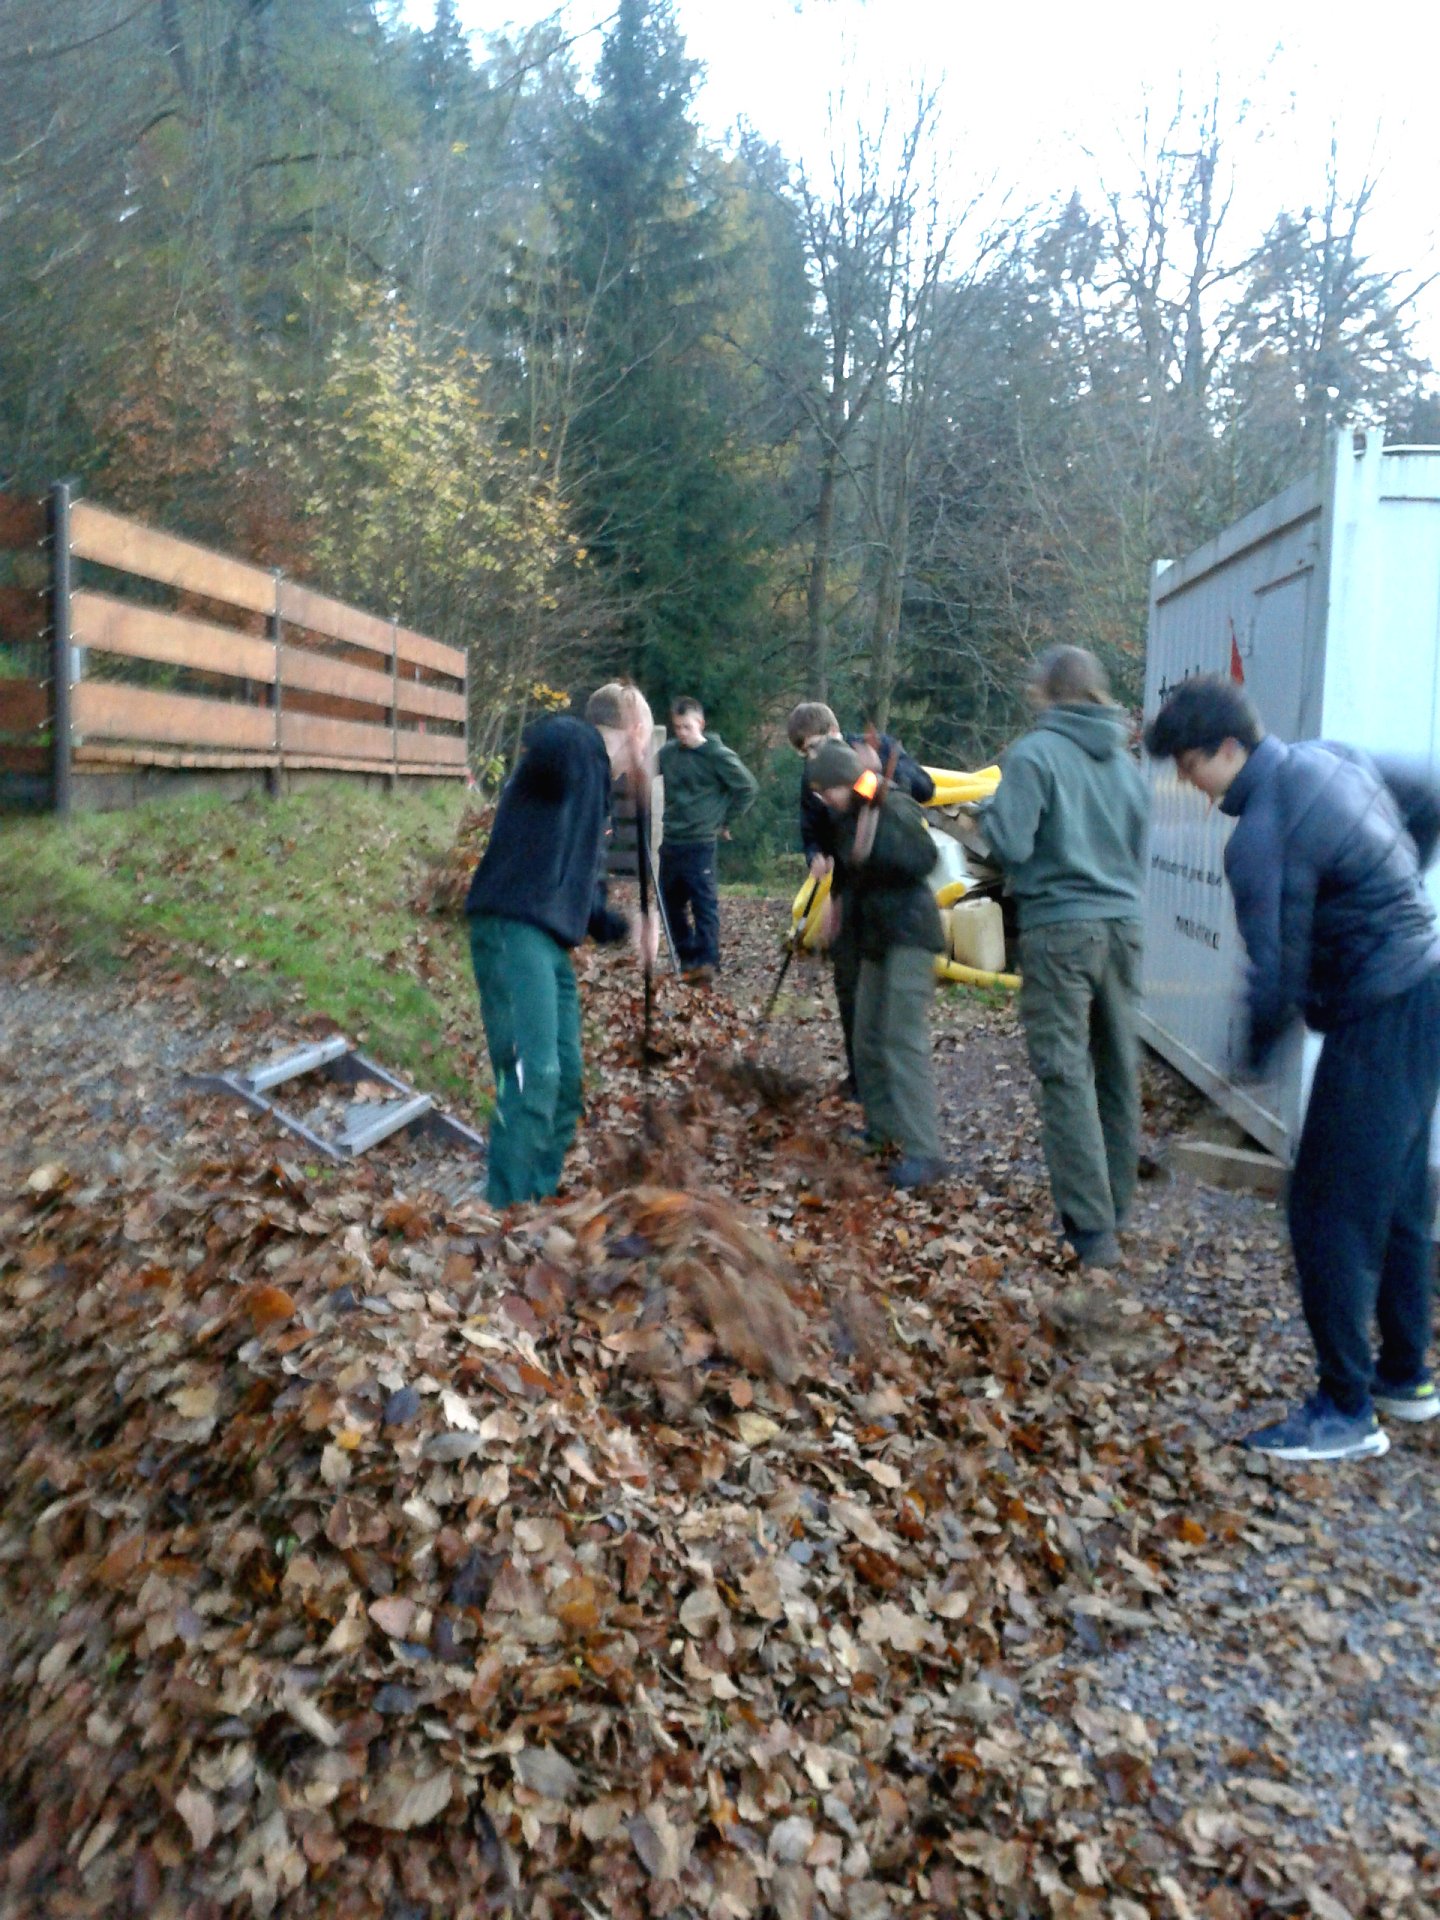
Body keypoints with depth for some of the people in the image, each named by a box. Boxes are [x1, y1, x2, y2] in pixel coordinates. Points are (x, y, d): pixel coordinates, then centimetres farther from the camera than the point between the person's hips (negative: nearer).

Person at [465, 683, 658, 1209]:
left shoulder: (595, 787, 23)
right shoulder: (574, 746, -5)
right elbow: (545, 742, -33)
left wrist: (626, 929, 9)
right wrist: (609, 750, -20)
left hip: (552, 941, 10)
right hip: (513, 931, -10)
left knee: (564, 1079, 11)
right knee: (533, 1074, -15)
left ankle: (540, 1198, 21)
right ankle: (507, 1211, -10)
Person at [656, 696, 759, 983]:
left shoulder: (718, 755, -9)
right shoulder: (668, 752, 4)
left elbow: (749, 788, -4)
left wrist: (726, 820, -2)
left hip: (700, 843, -6)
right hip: (670, 841, 6)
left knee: (704, 902, -9)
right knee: (671, 901, 12)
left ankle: (707, 961, -11)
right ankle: (687, 957, 24)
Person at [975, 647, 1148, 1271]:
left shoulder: (1034, 753, -7)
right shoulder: (1125, 763, 11)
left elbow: (1010, 845, -13)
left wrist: (987, 809, 6)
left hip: (1058, 930, -6)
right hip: (1122, 927, 6)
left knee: (1067, 1077, -4)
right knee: (1117, 1073, 12)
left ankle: (1091, 1228, -6)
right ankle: (1114, 1208, 23)